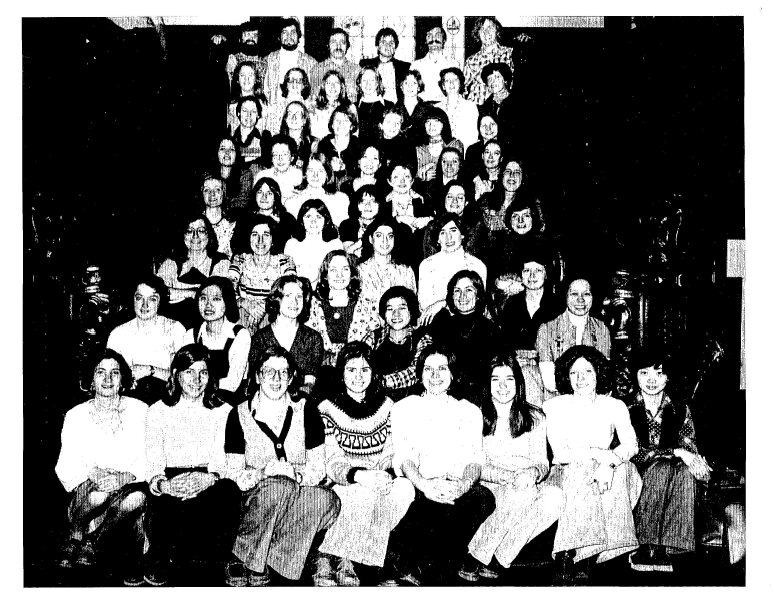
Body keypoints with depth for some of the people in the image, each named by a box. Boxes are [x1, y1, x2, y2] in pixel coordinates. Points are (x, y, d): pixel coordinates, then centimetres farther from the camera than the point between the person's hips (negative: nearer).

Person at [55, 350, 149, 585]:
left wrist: (126, 476, -23)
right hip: (89, 490, -1)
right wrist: (92, 474, -22)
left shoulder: (139, 411, 3)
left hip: (129, 485, 1)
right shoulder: (75, 416, 5)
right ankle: (76, 534, -6)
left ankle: (89, 540, -9)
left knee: (137, 497, -34)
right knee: (98, 493, -35)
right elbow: (65, 466, -1)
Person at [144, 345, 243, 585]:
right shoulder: (158, 411, 12)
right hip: (169, 490, 0)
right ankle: (159, 560, -7)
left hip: (208, 487, 1)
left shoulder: (223, 411, 13)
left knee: (228, 489, -34)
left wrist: (209, 478, -24)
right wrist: (163, 484, -24)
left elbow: (220, 460, 1)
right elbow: (153, 463, 0)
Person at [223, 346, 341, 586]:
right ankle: (242, 563, -25)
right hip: (255, 500, -1)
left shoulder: (306, 410, 4)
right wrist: (265, 472, -21)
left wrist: (295, 473, -20)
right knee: (277, 486, -35)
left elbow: (317, 469, 0)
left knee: (330, 501, -30)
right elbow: (234, 475, -3)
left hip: (299, 499, 2)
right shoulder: (239, 415, 1)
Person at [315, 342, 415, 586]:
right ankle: (326, 561, -20)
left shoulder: (385, 406, 9)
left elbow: (390, 456, 7)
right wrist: (360, 476, -29)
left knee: (405, 488, -29)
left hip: (381, 482, 4)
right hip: (342, 486, -4)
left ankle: (347, 561, -20)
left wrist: (386, 475, -17)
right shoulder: (328, 409, -2)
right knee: (365, 494, -36)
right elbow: (332, 464, -9)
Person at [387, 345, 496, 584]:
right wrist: (424, 484, -21)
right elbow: (403, 457, 2)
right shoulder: (404, 408, 16)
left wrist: (463, 484, -19)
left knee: (484, 497, -33)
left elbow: (474, 459, 6)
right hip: (418, 488, -2)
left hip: (458, 490, 3)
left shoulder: (469, 411, 19)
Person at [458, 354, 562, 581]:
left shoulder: (535, 417, 8)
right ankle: (472, 560, -24)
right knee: (518, 496, -35)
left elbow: (542, 462, 5)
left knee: (555, 497, -29)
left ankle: (496, 560, -23)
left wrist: (532, 474, -21)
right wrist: (508, 477, -20)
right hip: (490, 487, -3)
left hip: (528, 486, 3)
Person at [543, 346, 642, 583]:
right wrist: (598, 454, -26)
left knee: (623, 468, -29)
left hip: (605, 473, 2)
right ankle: (568, 560, -33)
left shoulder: (615, 406, 6)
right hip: (566, 475, -2)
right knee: (579, 472, -34)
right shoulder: (555, 406, 0)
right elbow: (560, 454, -12)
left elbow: (631, 445, -11)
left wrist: (610, 462, -32)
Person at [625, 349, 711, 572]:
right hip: (635, 476, -3)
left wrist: (696, 461, -21)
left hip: (672, 473, 3)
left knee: (685, 472, -30)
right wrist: (676, 452, -23)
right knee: (661, 467, -34)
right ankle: (647, 547, -30)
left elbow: (690, 449, 4)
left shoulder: (680, 409, 7)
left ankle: (667, 548, -31)